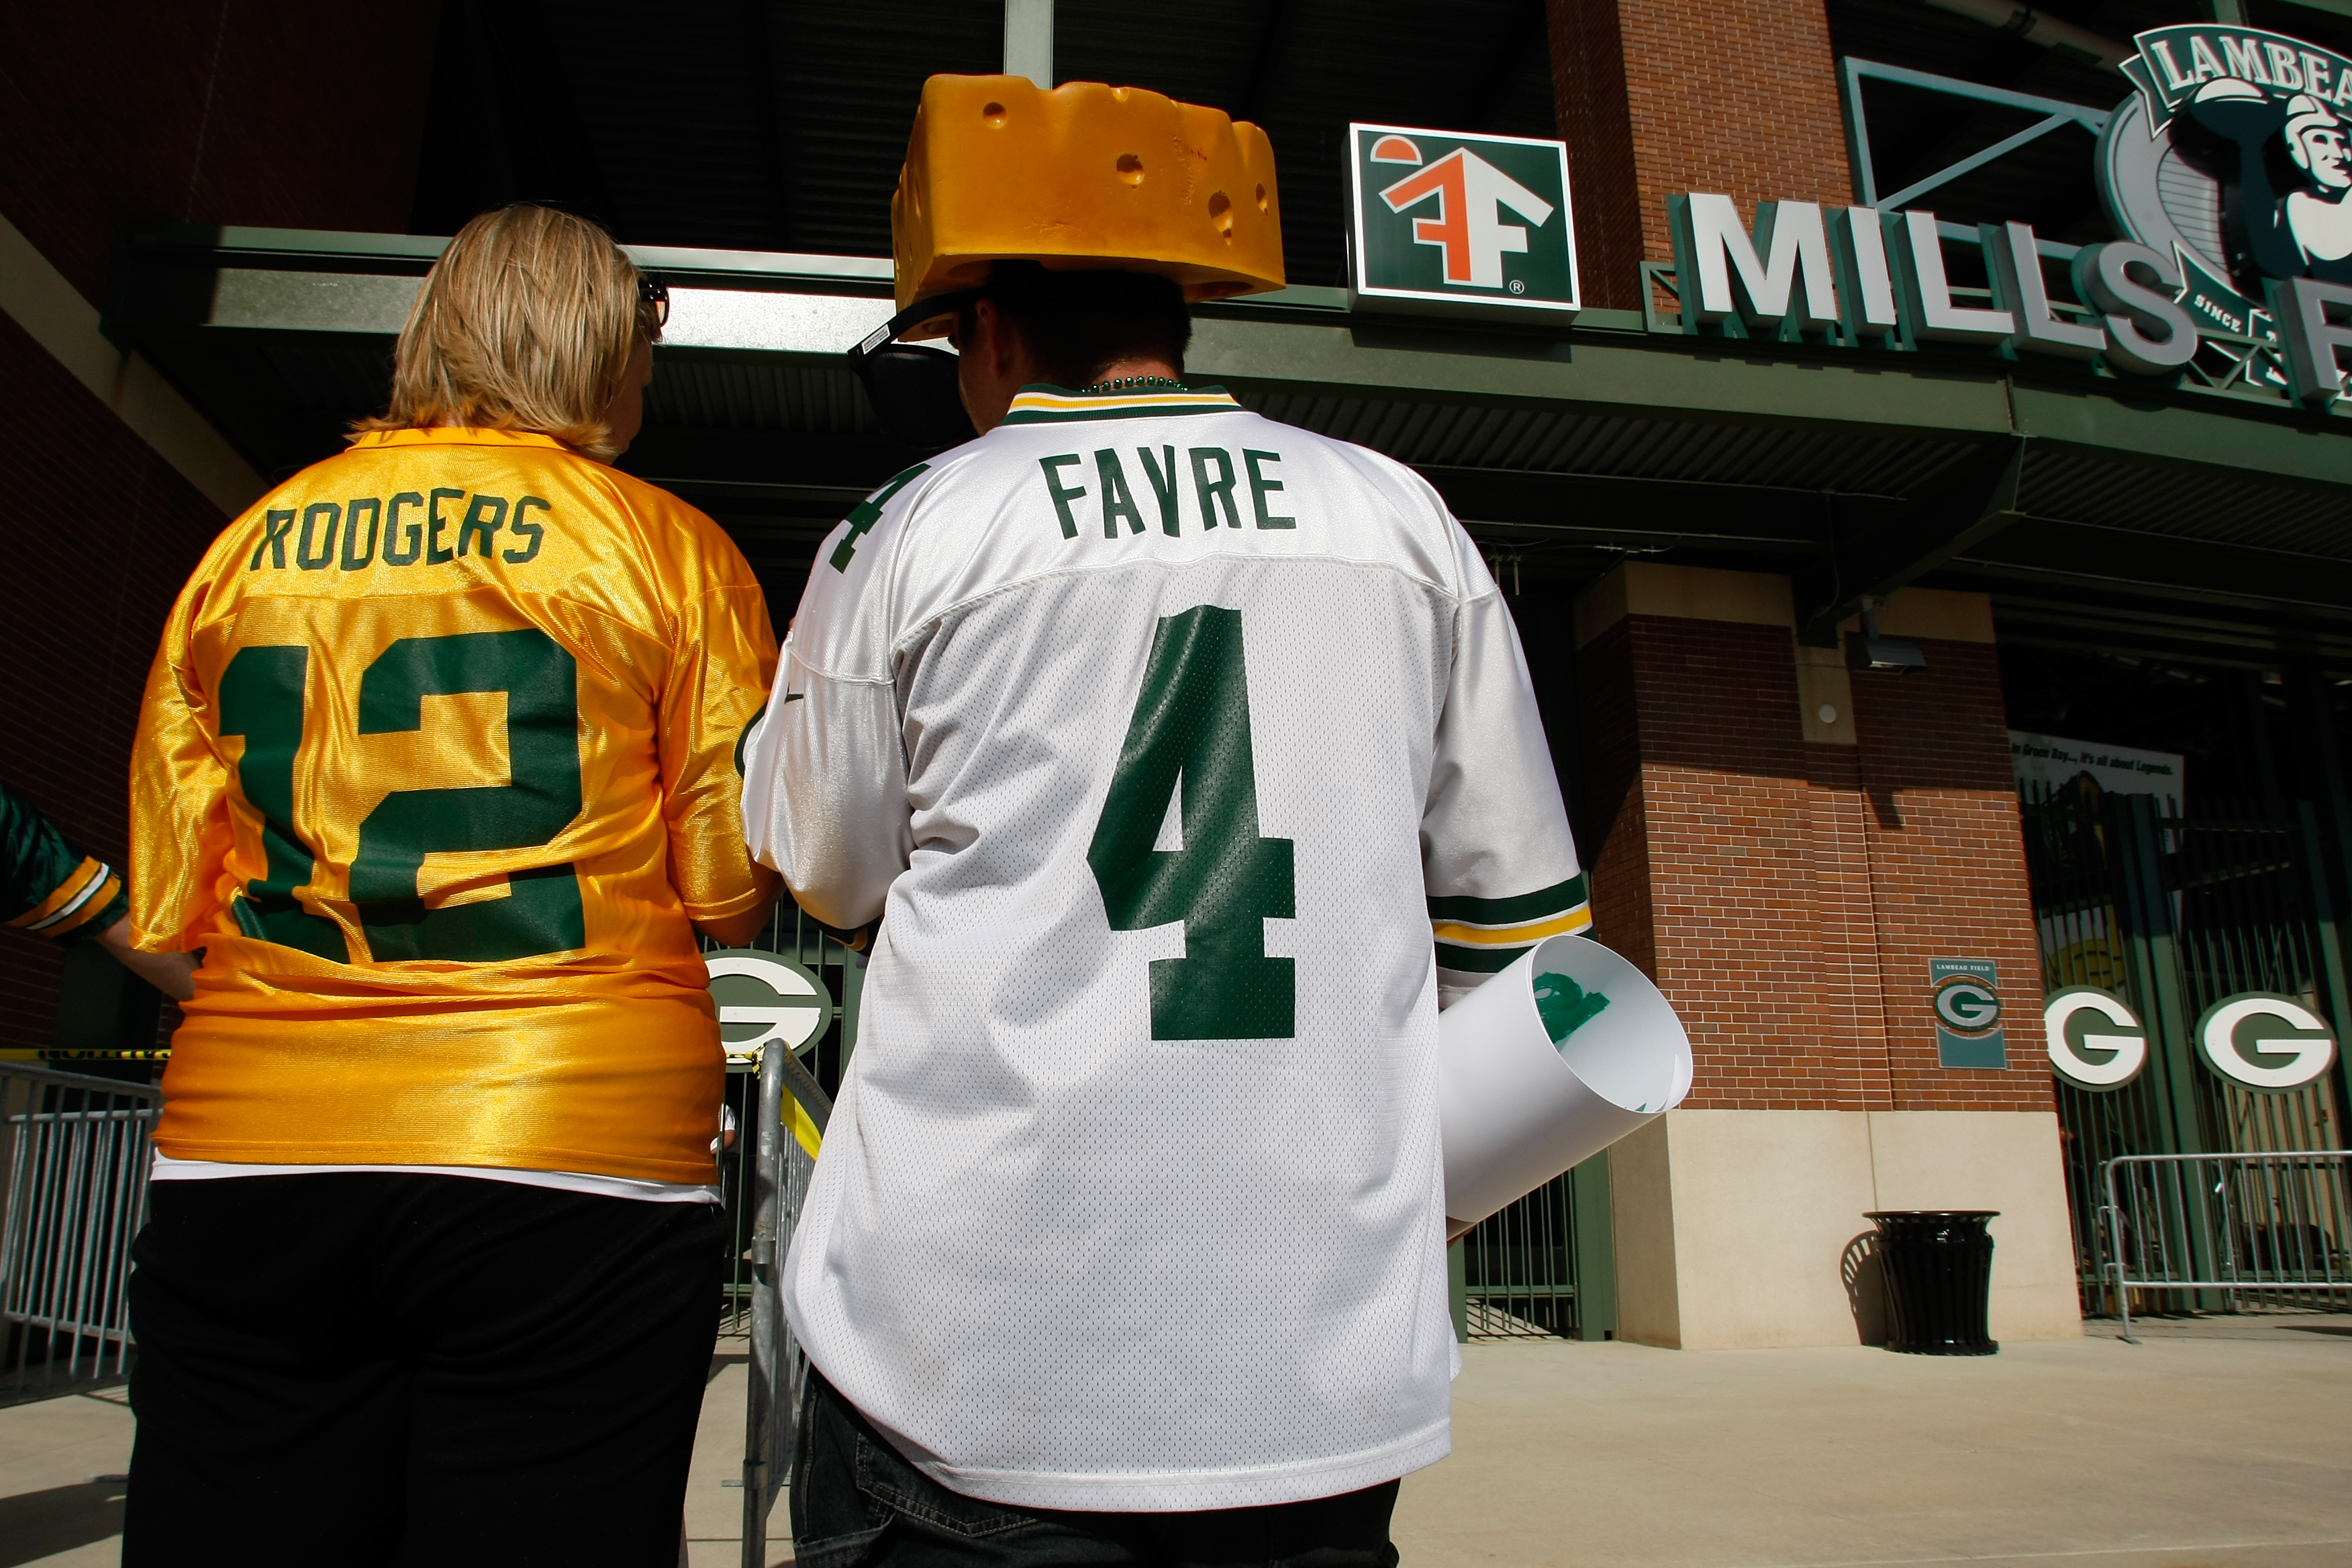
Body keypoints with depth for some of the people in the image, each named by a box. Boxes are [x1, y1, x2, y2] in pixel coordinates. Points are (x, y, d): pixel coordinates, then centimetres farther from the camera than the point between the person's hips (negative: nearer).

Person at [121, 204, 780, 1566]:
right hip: (574, 1164, -3)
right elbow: (731, 890, -1)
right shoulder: (671, 550, 1)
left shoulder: (247, 546, 11)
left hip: (245, 1162, 4)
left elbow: (166, 911, 12)